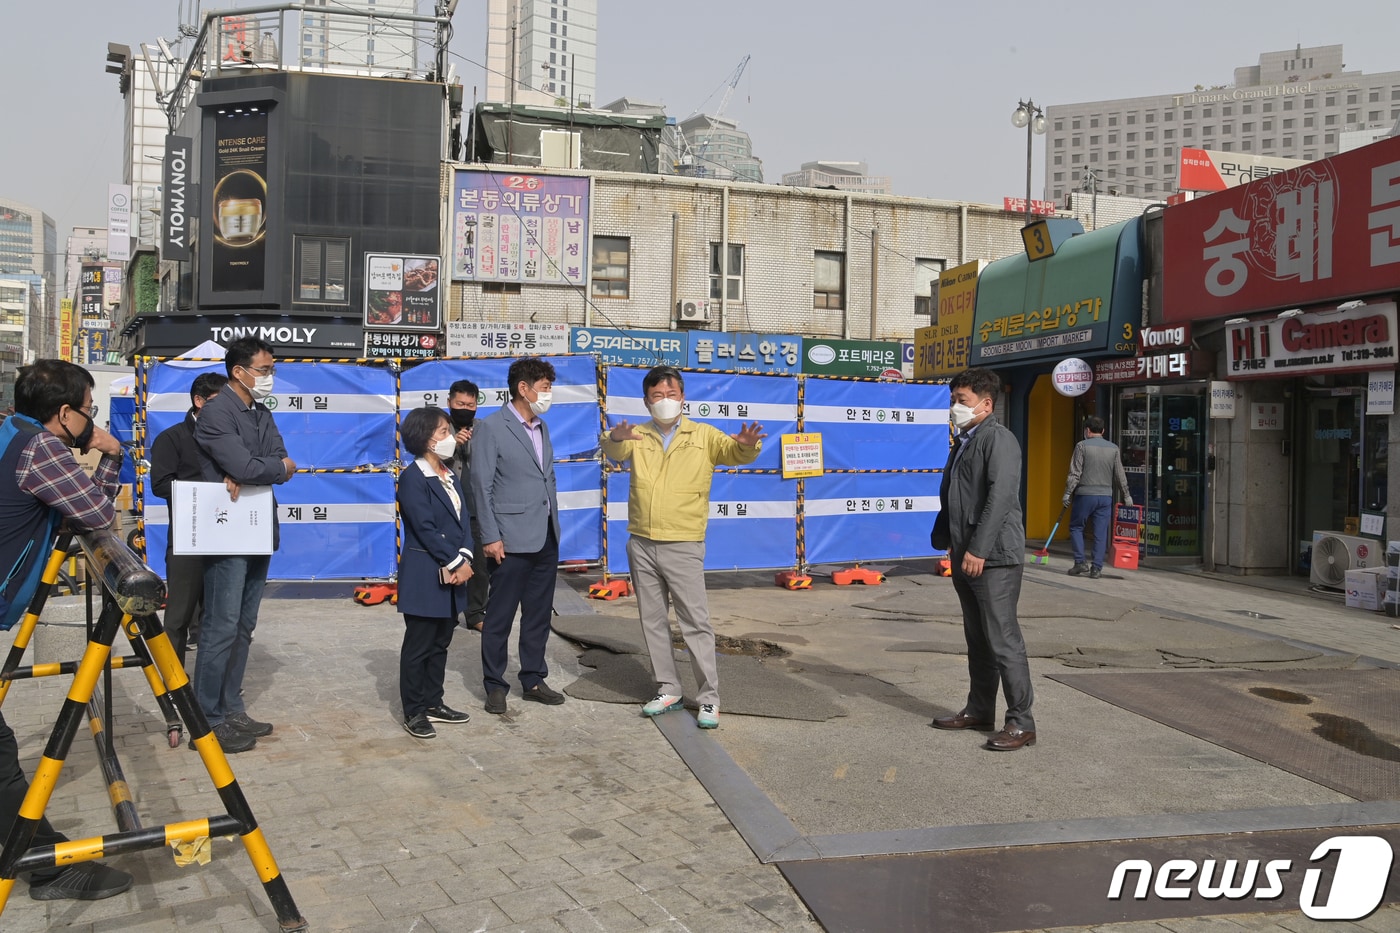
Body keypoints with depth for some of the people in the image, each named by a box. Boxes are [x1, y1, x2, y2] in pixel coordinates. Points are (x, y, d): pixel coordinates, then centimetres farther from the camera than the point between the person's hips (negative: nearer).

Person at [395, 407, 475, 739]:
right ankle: (414, 712, 9)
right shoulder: (412, 478, -11)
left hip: (453, 573, 8)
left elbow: (464, 520, 8)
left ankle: (433, 703, 24)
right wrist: (455, 563, -15)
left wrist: (465, 559, -7)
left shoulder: (451, 476, 15)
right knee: (418, 645, 1)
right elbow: (425, 529, -17)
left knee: (440, 643, 14)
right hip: (424, 576, -8)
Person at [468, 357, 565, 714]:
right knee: (500, 617, 3)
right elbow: (482, 486, -11)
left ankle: (533, 680, 23)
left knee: (539, 615, 13)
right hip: (512, 540, -7)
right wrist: (490, 537, -14)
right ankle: (495, 685, 14)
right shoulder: (490, 428, -8)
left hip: (546, 538, 7)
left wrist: (554, 522, 12)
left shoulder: (542, 427, 14)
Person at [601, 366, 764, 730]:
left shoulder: (703, 436, 1)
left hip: (683, 546, -3)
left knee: (696, 622, -3)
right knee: (652, 620, 10)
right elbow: (615, 451, -12)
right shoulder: (638, 436, 7)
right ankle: (668, 689, 22)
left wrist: (747, 444, -36)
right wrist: (615, 438, -37)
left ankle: (709, 697, 4)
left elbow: (735, 453, -12)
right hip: (641, 545, 4)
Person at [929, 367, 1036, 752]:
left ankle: (1021, 723, -1)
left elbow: (1000, 496, -21)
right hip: (966, 556, 10)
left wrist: (979, 550, -24)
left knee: (1003, 640, -7)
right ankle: (979, 710, 27)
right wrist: (946, 540, 20)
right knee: (977, 638, 17)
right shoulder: (964, 441, 18)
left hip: (994, 557, -10)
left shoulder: (998, 439, -11)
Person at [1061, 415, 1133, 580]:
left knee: (1076, 527, 10)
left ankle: (1080, 562, 0)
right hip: (1106, 496, 3)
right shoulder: (1113, 448, 6)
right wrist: (1126, 495, 18)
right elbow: (1120, 475, 9)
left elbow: (1075, 473, -10)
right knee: (1101, 533, 5)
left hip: (1085, 494, -3)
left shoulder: (1082, 446, -5)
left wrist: (1067, 493, -5)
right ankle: (1096, 568, 3)